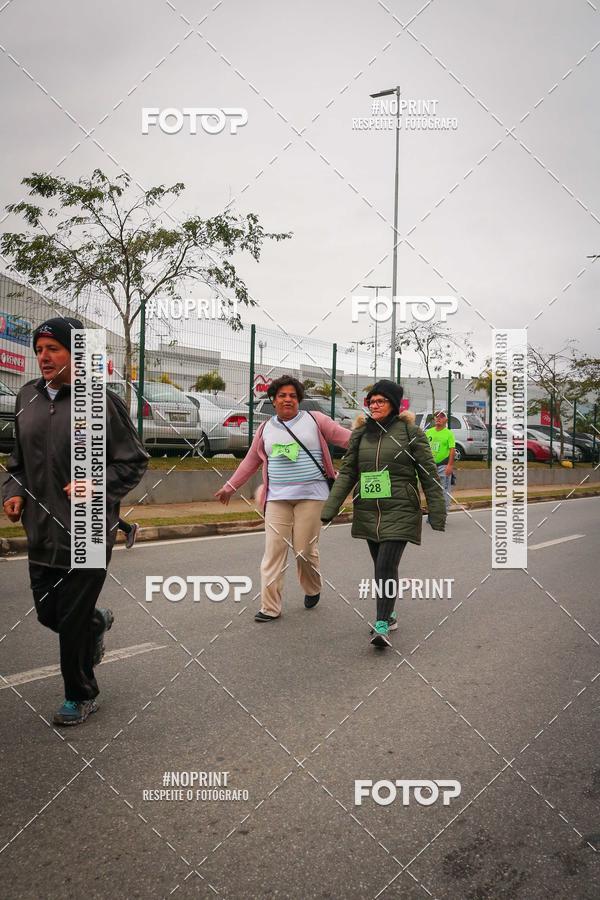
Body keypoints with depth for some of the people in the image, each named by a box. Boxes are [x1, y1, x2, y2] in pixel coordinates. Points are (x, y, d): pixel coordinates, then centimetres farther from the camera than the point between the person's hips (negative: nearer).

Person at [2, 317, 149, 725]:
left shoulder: (101, 401, -11)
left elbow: (135, 461, -7)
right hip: (42, 530, 6)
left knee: (73, 619, 3)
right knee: (48, 612, 16)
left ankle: (81, 697, 26)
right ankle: (98, 622, 49)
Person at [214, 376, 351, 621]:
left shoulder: (315, 420, 2)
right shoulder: (265, 429, 12)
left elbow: (344, 437, -1)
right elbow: (250, 462, 20)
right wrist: (229, 487, 23)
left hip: (310, 496, -3)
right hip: (277, 498, 3)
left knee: (305, 549, 0)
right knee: (274, 550, -1)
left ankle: (312, 589, 30)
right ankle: (270, 607, 5)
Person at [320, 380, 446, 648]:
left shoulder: (410, 432, -3)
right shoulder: (360, 433, 9)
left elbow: (429, 475, -2)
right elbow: (346, 473, 6)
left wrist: (437, 516, -4)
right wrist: (329, 511, -2)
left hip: (400, 512, -5)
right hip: (367, 512, 5)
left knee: (386, 566, -15)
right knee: (380, 566, 14)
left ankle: (382, 626, -11)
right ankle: (389, 615, 31)